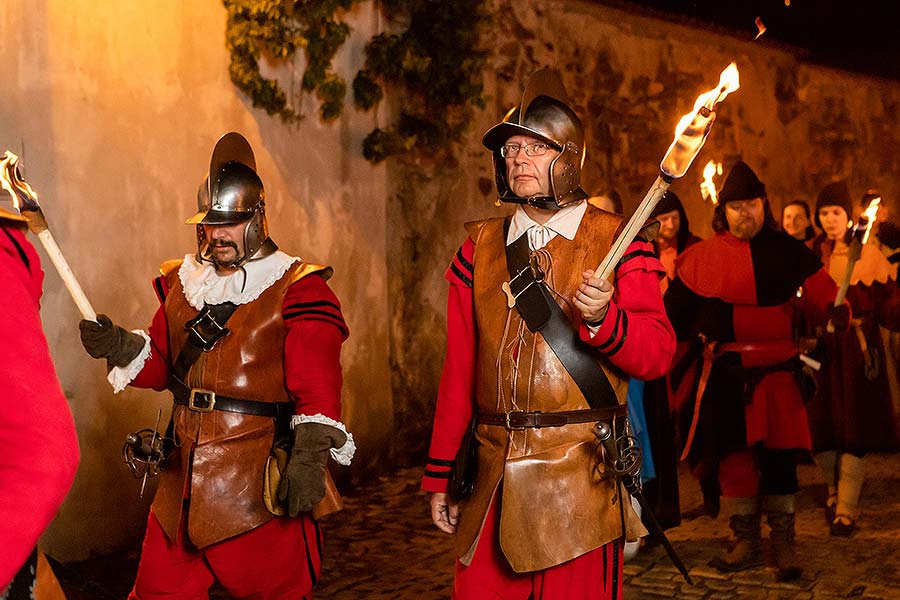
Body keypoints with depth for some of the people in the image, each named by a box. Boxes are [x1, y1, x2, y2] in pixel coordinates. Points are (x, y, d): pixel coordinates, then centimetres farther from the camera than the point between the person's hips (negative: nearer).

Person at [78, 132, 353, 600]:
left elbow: (317, 387, -13)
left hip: (258, 487, -5)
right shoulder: (182, 283, 12)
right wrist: (122, 349, -2)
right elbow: (162, 366, 18)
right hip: (183, 481, 5)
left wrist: (309, 456, -24)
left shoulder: (297, 290, -7)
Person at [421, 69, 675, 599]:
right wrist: (440, 475, 10)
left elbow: (658, 355, -6)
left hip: (582, 477, -3)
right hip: (496, 476, 3)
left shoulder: (617, 241, 0)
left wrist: (603, 317, -25)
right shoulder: (481, 246, 10)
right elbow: (460, 371, 10)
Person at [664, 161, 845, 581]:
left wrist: (835, 310, -20)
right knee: (733, 453, 6)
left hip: (775, 370, 0)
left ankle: (784, 544, 16)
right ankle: (746, 542, 20)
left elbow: (820, 295, 0)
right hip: (725, 373, 1)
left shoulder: (786, 251, 3)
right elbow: (675, 310, 5)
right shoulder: (704, 257, 3)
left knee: (777, 455, 2)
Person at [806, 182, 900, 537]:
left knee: (854, 429, -4)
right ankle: (834, 489, 30)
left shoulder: (868, 255, 1)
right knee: (821, 426, 6)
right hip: (820, 349, 2)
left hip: (856, 351, -2)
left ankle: (846, 509, 1)